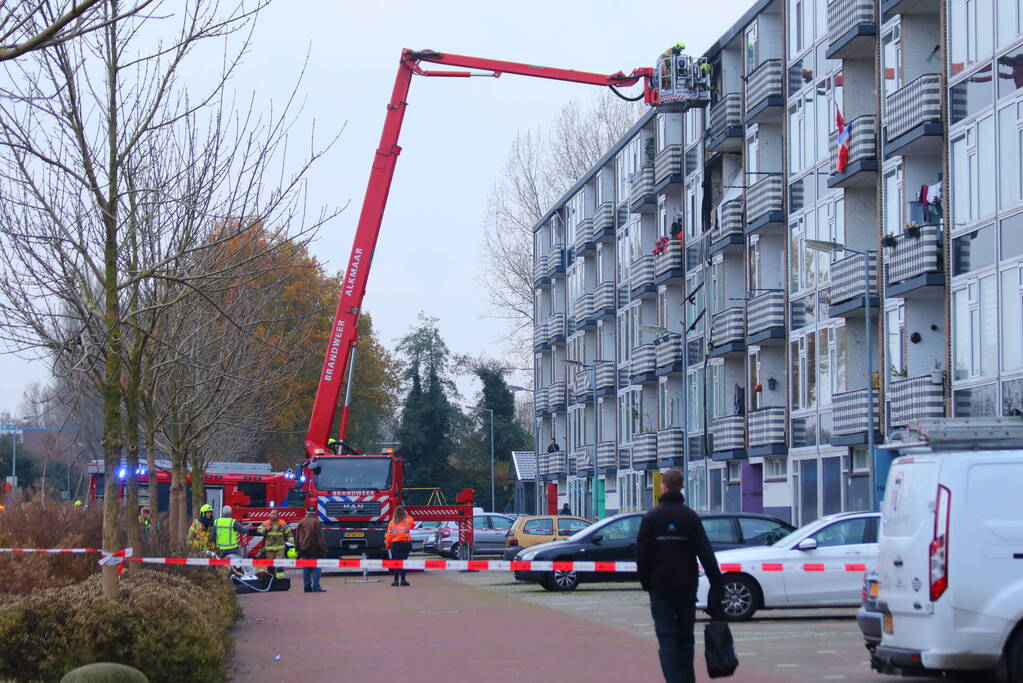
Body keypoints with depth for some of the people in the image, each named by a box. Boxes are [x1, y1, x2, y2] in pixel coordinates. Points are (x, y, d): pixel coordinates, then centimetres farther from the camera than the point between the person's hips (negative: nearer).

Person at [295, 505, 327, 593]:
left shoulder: (301, 523, 6)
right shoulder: (317, 523, -8)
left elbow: (297, 537, 10)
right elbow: (320, 537, -9)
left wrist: (298, 548, 17)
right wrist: (323, 549, -5)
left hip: (304, 549, 4)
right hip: (315, 550, -4)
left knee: (306, 569, 8)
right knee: (316, 568, -2)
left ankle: (307, 587, 7)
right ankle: (316, 587, -9)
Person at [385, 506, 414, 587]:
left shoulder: (392, 522, -1)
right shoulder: (407, 521, 0)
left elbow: (389, 534, -1)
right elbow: (413, 522, 24)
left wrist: (387, 545, 8)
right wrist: (407, 515, 22)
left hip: (395, 544, 0)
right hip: (406, 543, 0)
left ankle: (396, 580, 2)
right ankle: (403, 580, -1)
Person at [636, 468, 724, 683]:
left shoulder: (651, 517, -2)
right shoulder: (690, 516, -1)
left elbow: (642, 554, -3)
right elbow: (705, 553, -6)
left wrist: (645, 581, 7)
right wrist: (716, 583, -6)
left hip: (660, 586, -2)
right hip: (687, 585, 2)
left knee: (666, 636, -4)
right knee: (685, 636, 12)